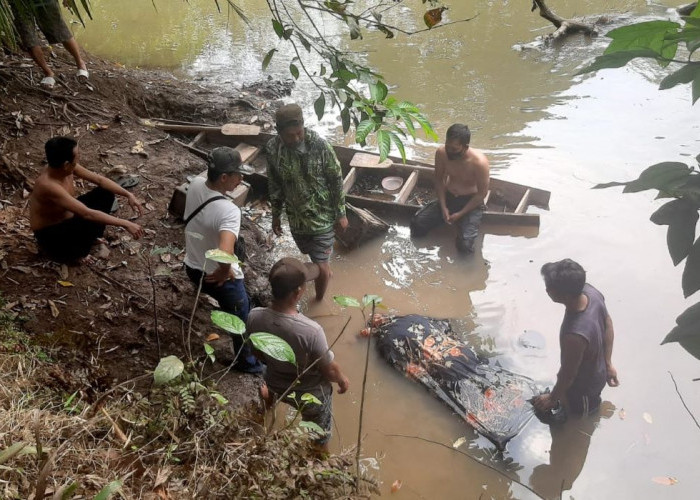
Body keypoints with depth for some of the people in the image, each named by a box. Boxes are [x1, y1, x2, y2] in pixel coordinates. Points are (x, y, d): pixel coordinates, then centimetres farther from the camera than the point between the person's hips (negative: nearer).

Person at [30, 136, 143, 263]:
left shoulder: (67, 168, -14)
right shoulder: (48, 185, -37)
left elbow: (99, 180, -3)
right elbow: (87, 214, -41)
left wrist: (128, 195, -14)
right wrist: (125, 224, -40)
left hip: (67, 219, 8)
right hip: (50, 236, -8)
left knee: (105, 193, 0)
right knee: (91, 222, -35)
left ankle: (92, 235, 7)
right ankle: (73, 251, -6)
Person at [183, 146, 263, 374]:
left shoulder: (195, 185, -13)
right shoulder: (229, 211, -36)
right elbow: (225, 254, -50)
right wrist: (224, 272, -30)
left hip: (192, 268, 7)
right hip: (218, 276, -7)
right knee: (241, 320, 19)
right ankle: (248, 362, 40)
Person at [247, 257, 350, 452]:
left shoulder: (255, 317, -27)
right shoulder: (311, 331, -41)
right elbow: (329, 370, -22)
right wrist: (342, 380, 0)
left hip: (276, 385, 5)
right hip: (311, 393, -5)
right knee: (319, 437, 26)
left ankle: (270, 396, 74)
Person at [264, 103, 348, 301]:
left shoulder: (319, 145, -22)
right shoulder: (272, 149, -14)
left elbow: (336, 180, -11)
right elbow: (274, 184, 2)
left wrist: (341, 213, -6)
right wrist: (276, 214, 9)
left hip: (322, 216, -3)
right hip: (296, 217, 3)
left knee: (321, 266, 0)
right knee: (315, 258, 25)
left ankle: (319, 303, 26)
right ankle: (326, 273, 58)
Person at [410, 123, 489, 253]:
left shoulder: (479, 162, -28)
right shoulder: (441, 153, -16)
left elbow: (482, 193, -16)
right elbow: (439, 179, 0)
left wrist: (460, 214, -15)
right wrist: (443, 207, -8)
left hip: (471, 202, -4)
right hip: (448, 197, 4)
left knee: (465, 246, -22)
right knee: (417, 225, -12)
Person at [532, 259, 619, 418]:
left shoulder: (575, 335, -46)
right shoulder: (591, 292, -24)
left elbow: (568, 375, -27)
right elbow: (608, 327, -5)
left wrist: (552, 398, -7)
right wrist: (608, 364, 10)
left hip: (583, 388, -6)